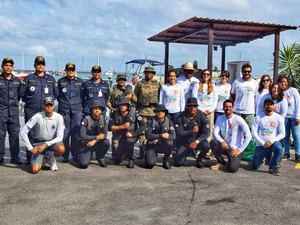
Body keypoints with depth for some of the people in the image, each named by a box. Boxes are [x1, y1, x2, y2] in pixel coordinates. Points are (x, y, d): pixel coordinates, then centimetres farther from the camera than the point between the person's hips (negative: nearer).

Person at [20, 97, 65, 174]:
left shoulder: (59, 117, -14)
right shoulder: (38, 116, -17)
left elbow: (60, 137, -15)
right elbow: (22, 132, -16)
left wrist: (45, 144, -27)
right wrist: (30, 148, -18)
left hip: (52, 142, 1)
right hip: (38, 143, -1)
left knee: (61, 149, -35)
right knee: (35, 170, -19)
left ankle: (51, 158, 1)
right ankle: (43, 158, 18)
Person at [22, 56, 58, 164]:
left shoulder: (51, 79, 12)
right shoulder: (28, 78, 8)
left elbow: (56, 94, 18)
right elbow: (22, 94, 9)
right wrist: (29, 102, 8)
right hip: (31, 111, -1)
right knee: (31, 134, -2)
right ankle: (29, 158, 6)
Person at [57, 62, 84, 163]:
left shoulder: (80, 81, 10)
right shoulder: (61, 81, 10)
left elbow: (83, 95, 14)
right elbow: (57, 94, 17)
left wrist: (80, 104, 7)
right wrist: (62, 102, 8)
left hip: (77, 110, 0)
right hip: (64, 110, 0)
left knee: (76, 132, -4)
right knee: (65, 133, -1)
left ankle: (75, 155, 7)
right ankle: (65, 156, 6)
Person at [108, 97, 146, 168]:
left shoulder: (133, 113, -15)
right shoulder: (115, 113, -8)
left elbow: (143, 125, -19)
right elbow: (110, 127, -11)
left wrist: (133, 134, -26)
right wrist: (122, 126, -22)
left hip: (132, 136, -3)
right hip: (121, 137, 3)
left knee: (129, 141, -39)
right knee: (117, 160, -2)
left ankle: (131, 160, -13)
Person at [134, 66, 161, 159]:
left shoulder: (157, 84, 10)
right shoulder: (140, 84, 8)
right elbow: (135, 96, 11)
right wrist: (136, 107, 5)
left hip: (154, 109, 1)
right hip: (143, 109, 0)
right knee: (142, 130, -3)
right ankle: (142, 151, 0)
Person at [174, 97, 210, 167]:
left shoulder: (202, 116, -13)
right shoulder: (181, 117, -12)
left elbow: (206, 132, -18)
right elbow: (179, 133, -17)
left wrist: (196, 142, -34)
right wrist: (192, 131, -34)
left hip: (197, 140, 0)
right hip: (184, 142, 0)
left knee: (206, 146, -33)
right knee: (178, 163, -10)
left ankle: (199, 159, 2)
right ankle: (187, 152, 27)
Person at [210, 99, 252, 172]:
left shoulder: (238, 120, -12)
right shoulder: (220, 119, 0)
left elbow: (248, 136, -15)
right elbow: (215, 133, -5)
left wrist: (239, 150, -16)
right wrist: (221, 141, -26)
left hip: (235, 149, -4)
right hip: (224, 146, 4)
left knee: (233, 168, -26)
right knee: (213, 142, -27)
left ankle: (235, 160, 13)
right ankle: (221, 162, -3)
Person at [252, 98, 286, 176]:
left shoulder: (279, 118, 0)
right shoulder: (258, 117, -1)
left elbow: (282, 134, -3)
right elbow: (254, 132, -4)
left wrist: (271, 141, -16)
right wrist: (263, 143, -14)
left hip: (273, 142, -1)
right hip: (261, 144, 1)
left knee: (278, 148, -37)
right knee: (255, 167, -3)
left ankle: (273, 167, -13)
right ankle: (266, 156, 30)